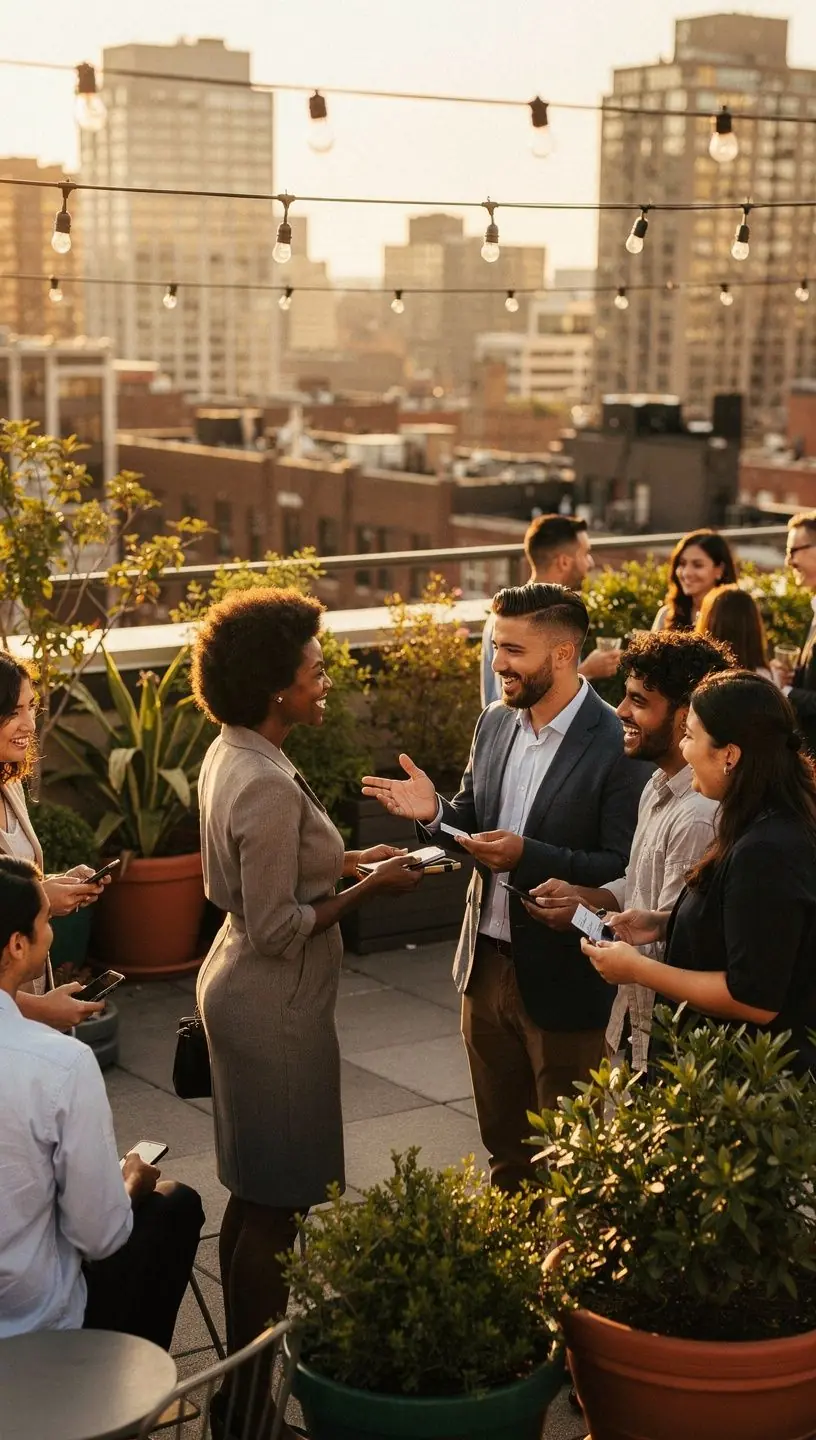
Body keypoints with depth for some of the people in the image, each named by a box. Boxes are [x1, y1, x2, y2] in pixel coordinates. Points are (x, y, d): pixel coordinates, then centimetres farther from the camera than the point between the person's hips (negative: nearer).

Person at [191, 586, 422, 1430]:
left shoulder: (229, 757, 3)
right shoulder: (269, 786, -26)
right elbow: (277, 928, -24)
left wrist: (339, 861, 8)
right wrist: (367, 888, -16)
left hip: (237, 990, 10)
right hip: (276, 1008, -10)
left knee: (254, 1189, 20)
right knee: (275, 1201, 3)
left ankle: (244, 1352, 32)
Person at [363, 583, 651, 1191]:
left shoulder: (618, 745, -19)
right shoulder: (494, 723, 4)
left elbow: (625, 869, -20)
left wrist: (528, 856, -30)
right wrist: (436, 814, -10)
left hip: (562, 978, -7)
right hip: (487, 965, 7)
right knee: (503, 1143, 22)